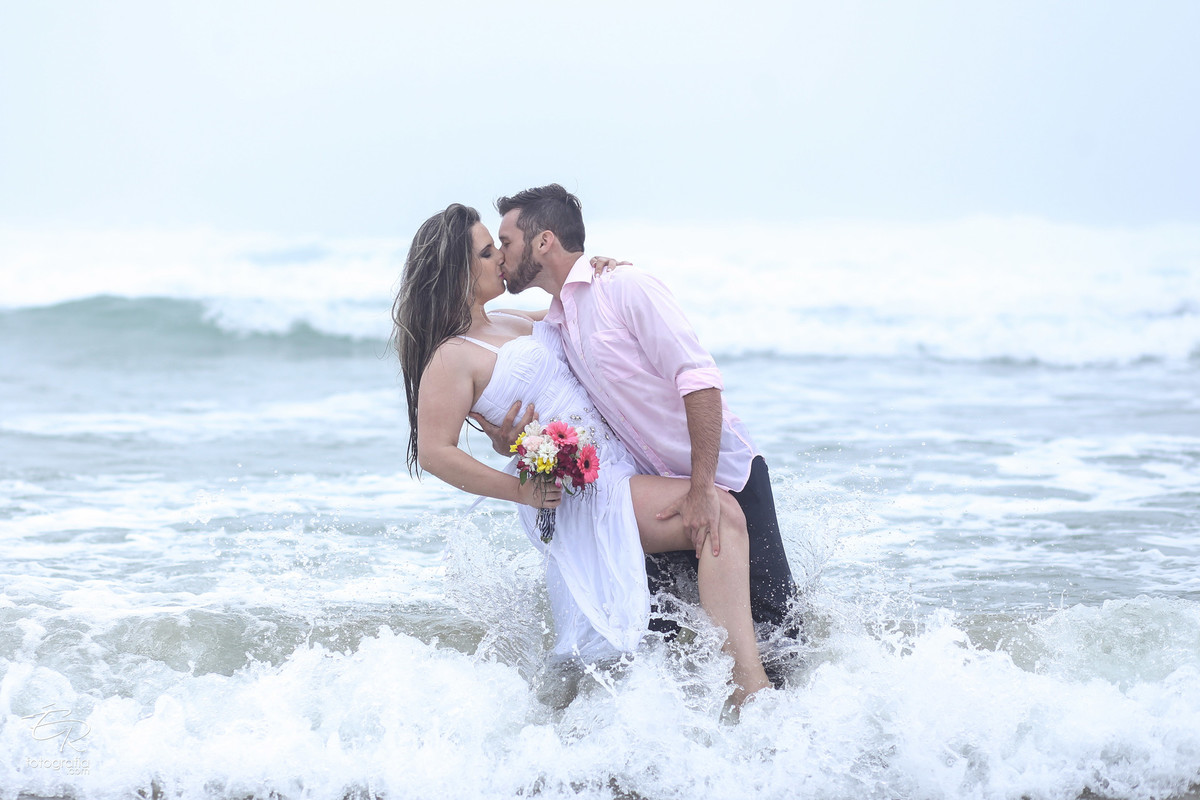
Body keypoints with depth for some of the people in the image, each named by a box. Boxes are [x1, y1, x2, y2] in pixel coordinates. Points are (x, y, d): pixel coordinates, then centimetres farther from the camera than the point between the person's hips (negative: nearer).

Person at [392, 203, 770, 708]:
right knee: (720, 513, -24)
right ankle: (748, 683, -30)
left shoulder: (509, 323, 18)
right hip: (580, 491, -10)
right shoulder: (451, 359, -9)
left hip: (616, 472, 10)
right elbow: (435, 452, -15)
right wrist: (522, 491, -17)